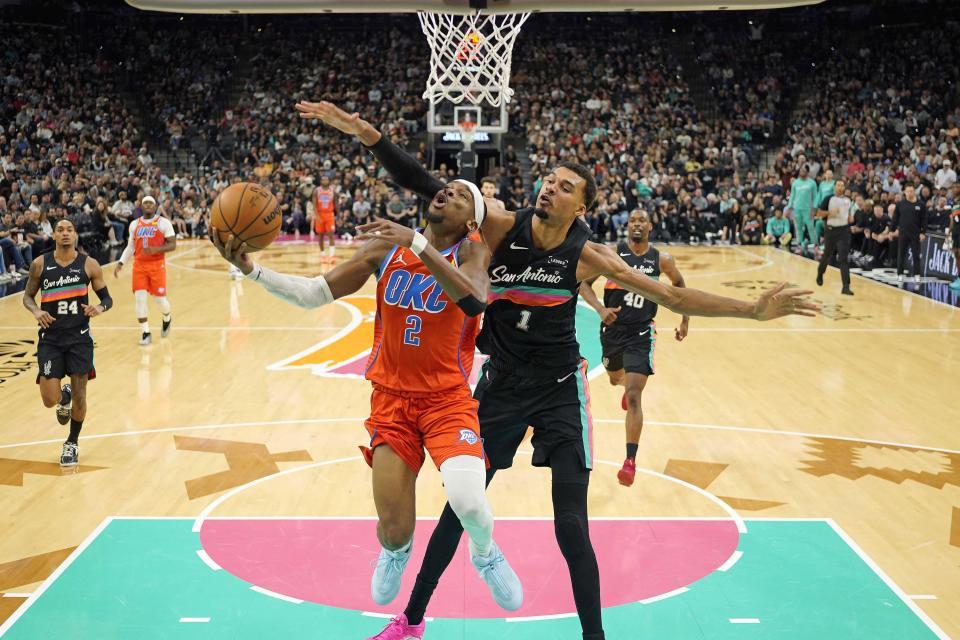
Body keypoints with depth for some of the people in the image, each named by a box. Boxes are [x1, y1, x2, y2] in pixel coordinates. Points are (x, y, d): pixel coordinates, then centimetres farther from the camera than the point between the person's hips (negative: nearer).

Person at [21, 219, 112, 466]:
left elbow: (107, 298, 4)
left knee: (79, 396, 3)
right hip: (50, 338, 0)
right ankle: (64, 397, 31)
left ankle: (72, 443, 27)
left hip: (79, 337, 0)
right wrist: (36, 311, -11)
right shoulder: (40, 264, 0)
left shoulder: (89, 264, -2)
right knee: (50, 400, -7)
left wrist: (100, 307, -19)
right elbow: (28, 296, 10)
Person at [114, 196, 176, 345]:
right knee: (139, 298, -6)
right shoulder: (134, 224, 10)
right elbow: (130, 247, 17)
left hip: (157, 264, -3)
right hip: (139, 265, 3)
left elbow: (172, 245, -7)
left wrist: (155, 249, -23)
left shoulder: (163, 222, -3)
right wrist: (120, 263, 6)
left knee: (160, 298, -1)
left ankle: (167, 319, 33)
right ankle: (145, 333, 3)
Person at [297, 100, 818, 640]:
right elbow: (425, 186, -17)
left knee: (571, 528, -6)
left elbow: (671, 296, -9)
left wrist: (753, 310, -15)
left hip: (560, 390, -1)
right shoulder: (500, 226, -11)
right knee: (458, 509, 11)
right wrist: (367, 135, -28)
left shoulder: (586, 256, -11)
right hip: (501, 383, 1)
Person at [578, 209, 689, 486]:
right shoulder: (612, 253, -9)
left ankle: (630, 460, -11)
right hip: (612, 328, 2)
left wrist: (685, 320, 10)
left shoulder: (662, 260, -5)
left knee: (634, 397, -14)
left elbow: (679, 285, 14)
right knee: (616, 379, 28)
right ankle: (630, 383, 68)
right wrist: (600, 308, -23)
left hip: (641, 333, -2)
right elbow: (583, 282, -7)